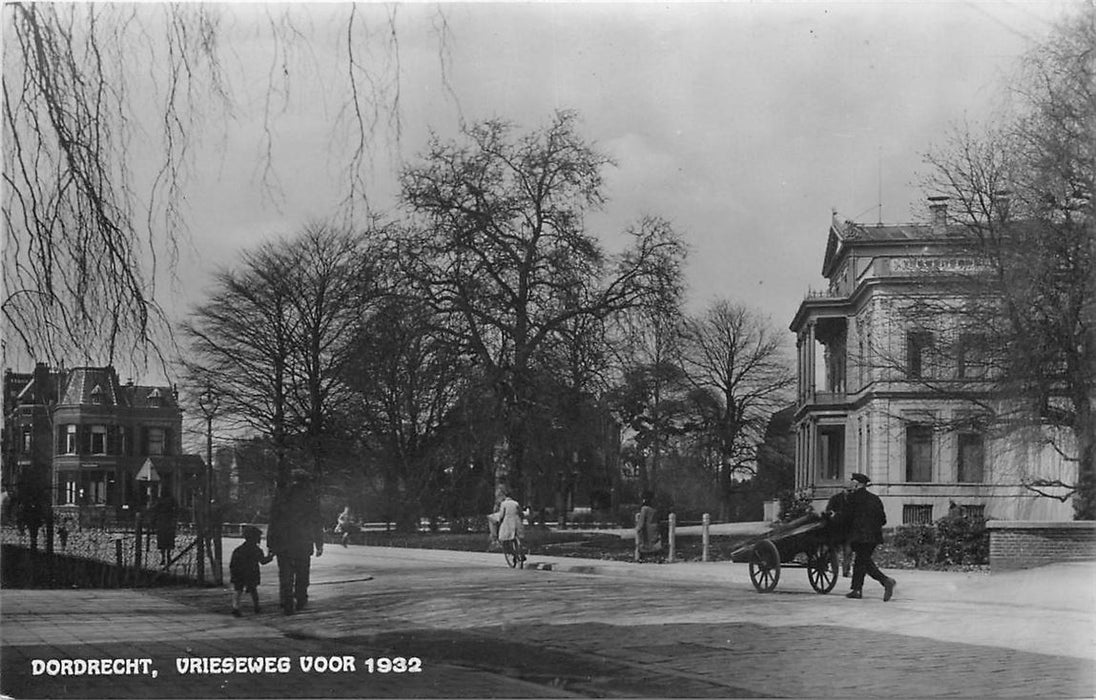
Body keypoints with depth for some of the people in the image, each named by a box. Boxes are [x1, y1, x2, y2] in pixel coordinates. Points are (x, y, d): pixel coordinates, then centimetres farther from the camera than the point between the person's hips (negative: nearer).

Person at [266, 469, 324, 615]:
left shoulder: (281, 494, 4)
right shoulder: (309, 496, 2)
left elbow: (273, 520, 3)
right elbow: (317, 522, 1)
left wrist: (270, 543, 6)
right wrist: (319, 544, 5)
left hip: (282, 543, 1)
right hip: (304, 543, -1)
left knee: (285, 575, 4)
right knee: (302, 574, 13)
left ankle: (286, 604, -3)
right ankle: (300, 601, 14)